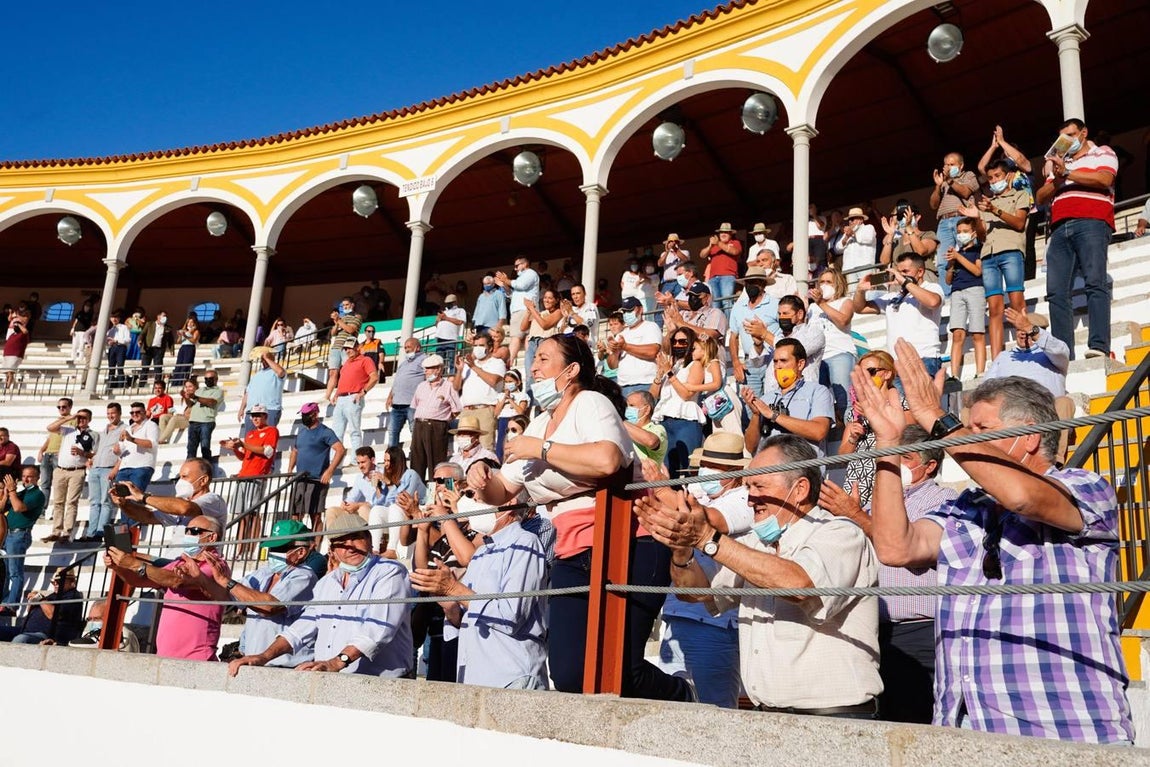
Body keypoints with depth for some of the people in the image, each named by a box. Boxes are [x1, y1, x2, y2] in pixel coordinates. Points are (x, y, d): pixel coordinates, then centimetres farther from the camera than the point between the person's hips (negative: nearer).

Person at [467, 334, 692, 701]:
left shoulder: (590, 403, -4)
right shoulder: (539, 425, 20)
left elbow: (607, 460, -26)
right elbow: (501, 491, 23)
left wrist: (540, 449, -15)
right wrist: (481, 475, 0)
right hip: (573, 556, 7)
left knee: (615, 669, -14)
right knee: (569, 677, -6)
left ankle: (681, 698, 18)